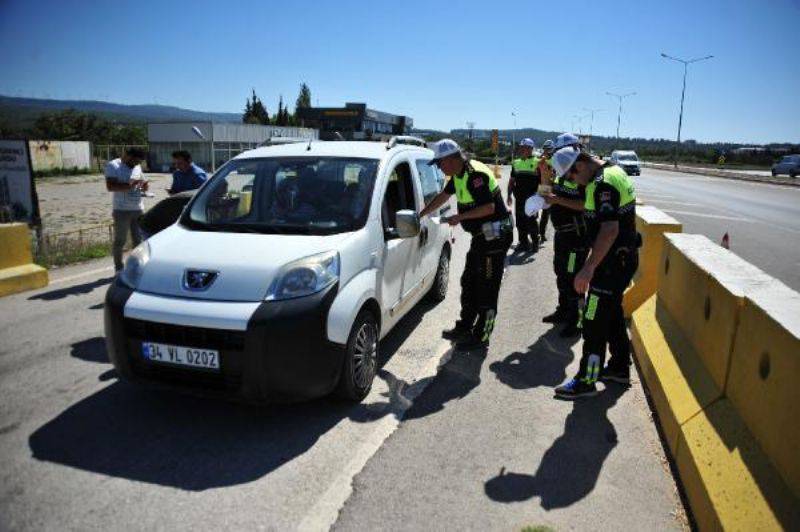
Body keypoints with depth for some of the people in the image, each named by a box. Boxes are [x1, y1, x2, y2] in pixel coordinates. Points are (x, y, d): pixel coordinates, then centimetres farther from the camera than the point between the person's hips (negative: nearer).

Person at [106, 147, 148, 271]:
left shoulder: (137, 167, 15)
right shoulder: (113, 165, -4)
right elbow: (110, 186, -16)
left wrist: (143, 186, 0)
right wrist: (131, 184, -24)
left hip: (139, 209, 5)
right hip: (122, 210, -5)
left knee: (139, 240, 7)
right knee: (120, 241, 3)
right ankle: (118, 269, 12)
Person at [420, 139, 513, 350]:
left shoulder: (475, 174, -21)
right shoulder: (459, 175, 9)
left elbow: (489, 207, -26)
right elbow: (442, 197, 22)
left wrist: (460, 217, -20)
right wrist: (420, 215, 22)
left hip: (495, 236, -10)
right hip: (481, 235, 10)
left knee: (487, 289, -3)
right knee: (469, 282, 17)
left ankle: (481, 337, 7)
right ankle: (464, 327, 30)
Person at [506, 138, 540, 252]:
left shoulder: (537, 162, -5)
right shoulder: (516, 163, 11)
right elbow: (512, 180, 16)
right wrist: (509, 195, 11)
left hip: (531, 199, -5)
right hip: (519, 198, 5)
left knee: (531, 221, -1)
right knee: (520, 221, 9)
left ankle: (535, 242, 13)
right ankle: (523, 242, 20)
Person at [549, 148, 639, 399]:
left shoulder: (603, 184, -23)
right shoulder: (613, 171, 9)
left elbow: (610, 229, -32)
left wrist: (588, 269, -34)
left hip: (613, 261, -10)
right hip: (623, 256, 10)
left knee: (595, 321, -3)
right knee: (613, 313, 21)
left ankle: (586, 381, 6)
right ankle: (620, 367, 35)